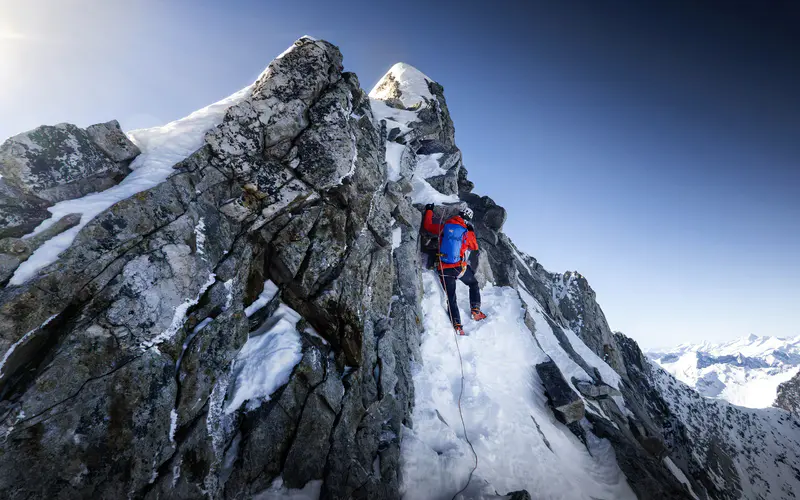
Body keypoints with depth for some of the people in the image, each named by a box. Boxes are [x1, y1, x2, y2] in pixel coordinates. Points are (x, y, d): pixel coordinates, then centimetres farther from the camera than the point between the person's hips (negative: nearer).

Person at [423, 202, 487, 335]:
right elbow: (475, 247, 16)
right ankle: (476, 311, 18)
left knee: (451, 297, 9)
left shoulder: (444, 227, 1)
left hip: (444, 268, 2)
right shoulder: (467, 233, -2)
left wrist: (429, 210, 27)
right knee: (474, 284, 26)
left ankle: (457, 325, 1)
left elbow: (427, 225, 14)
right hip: (460, 267, -1)